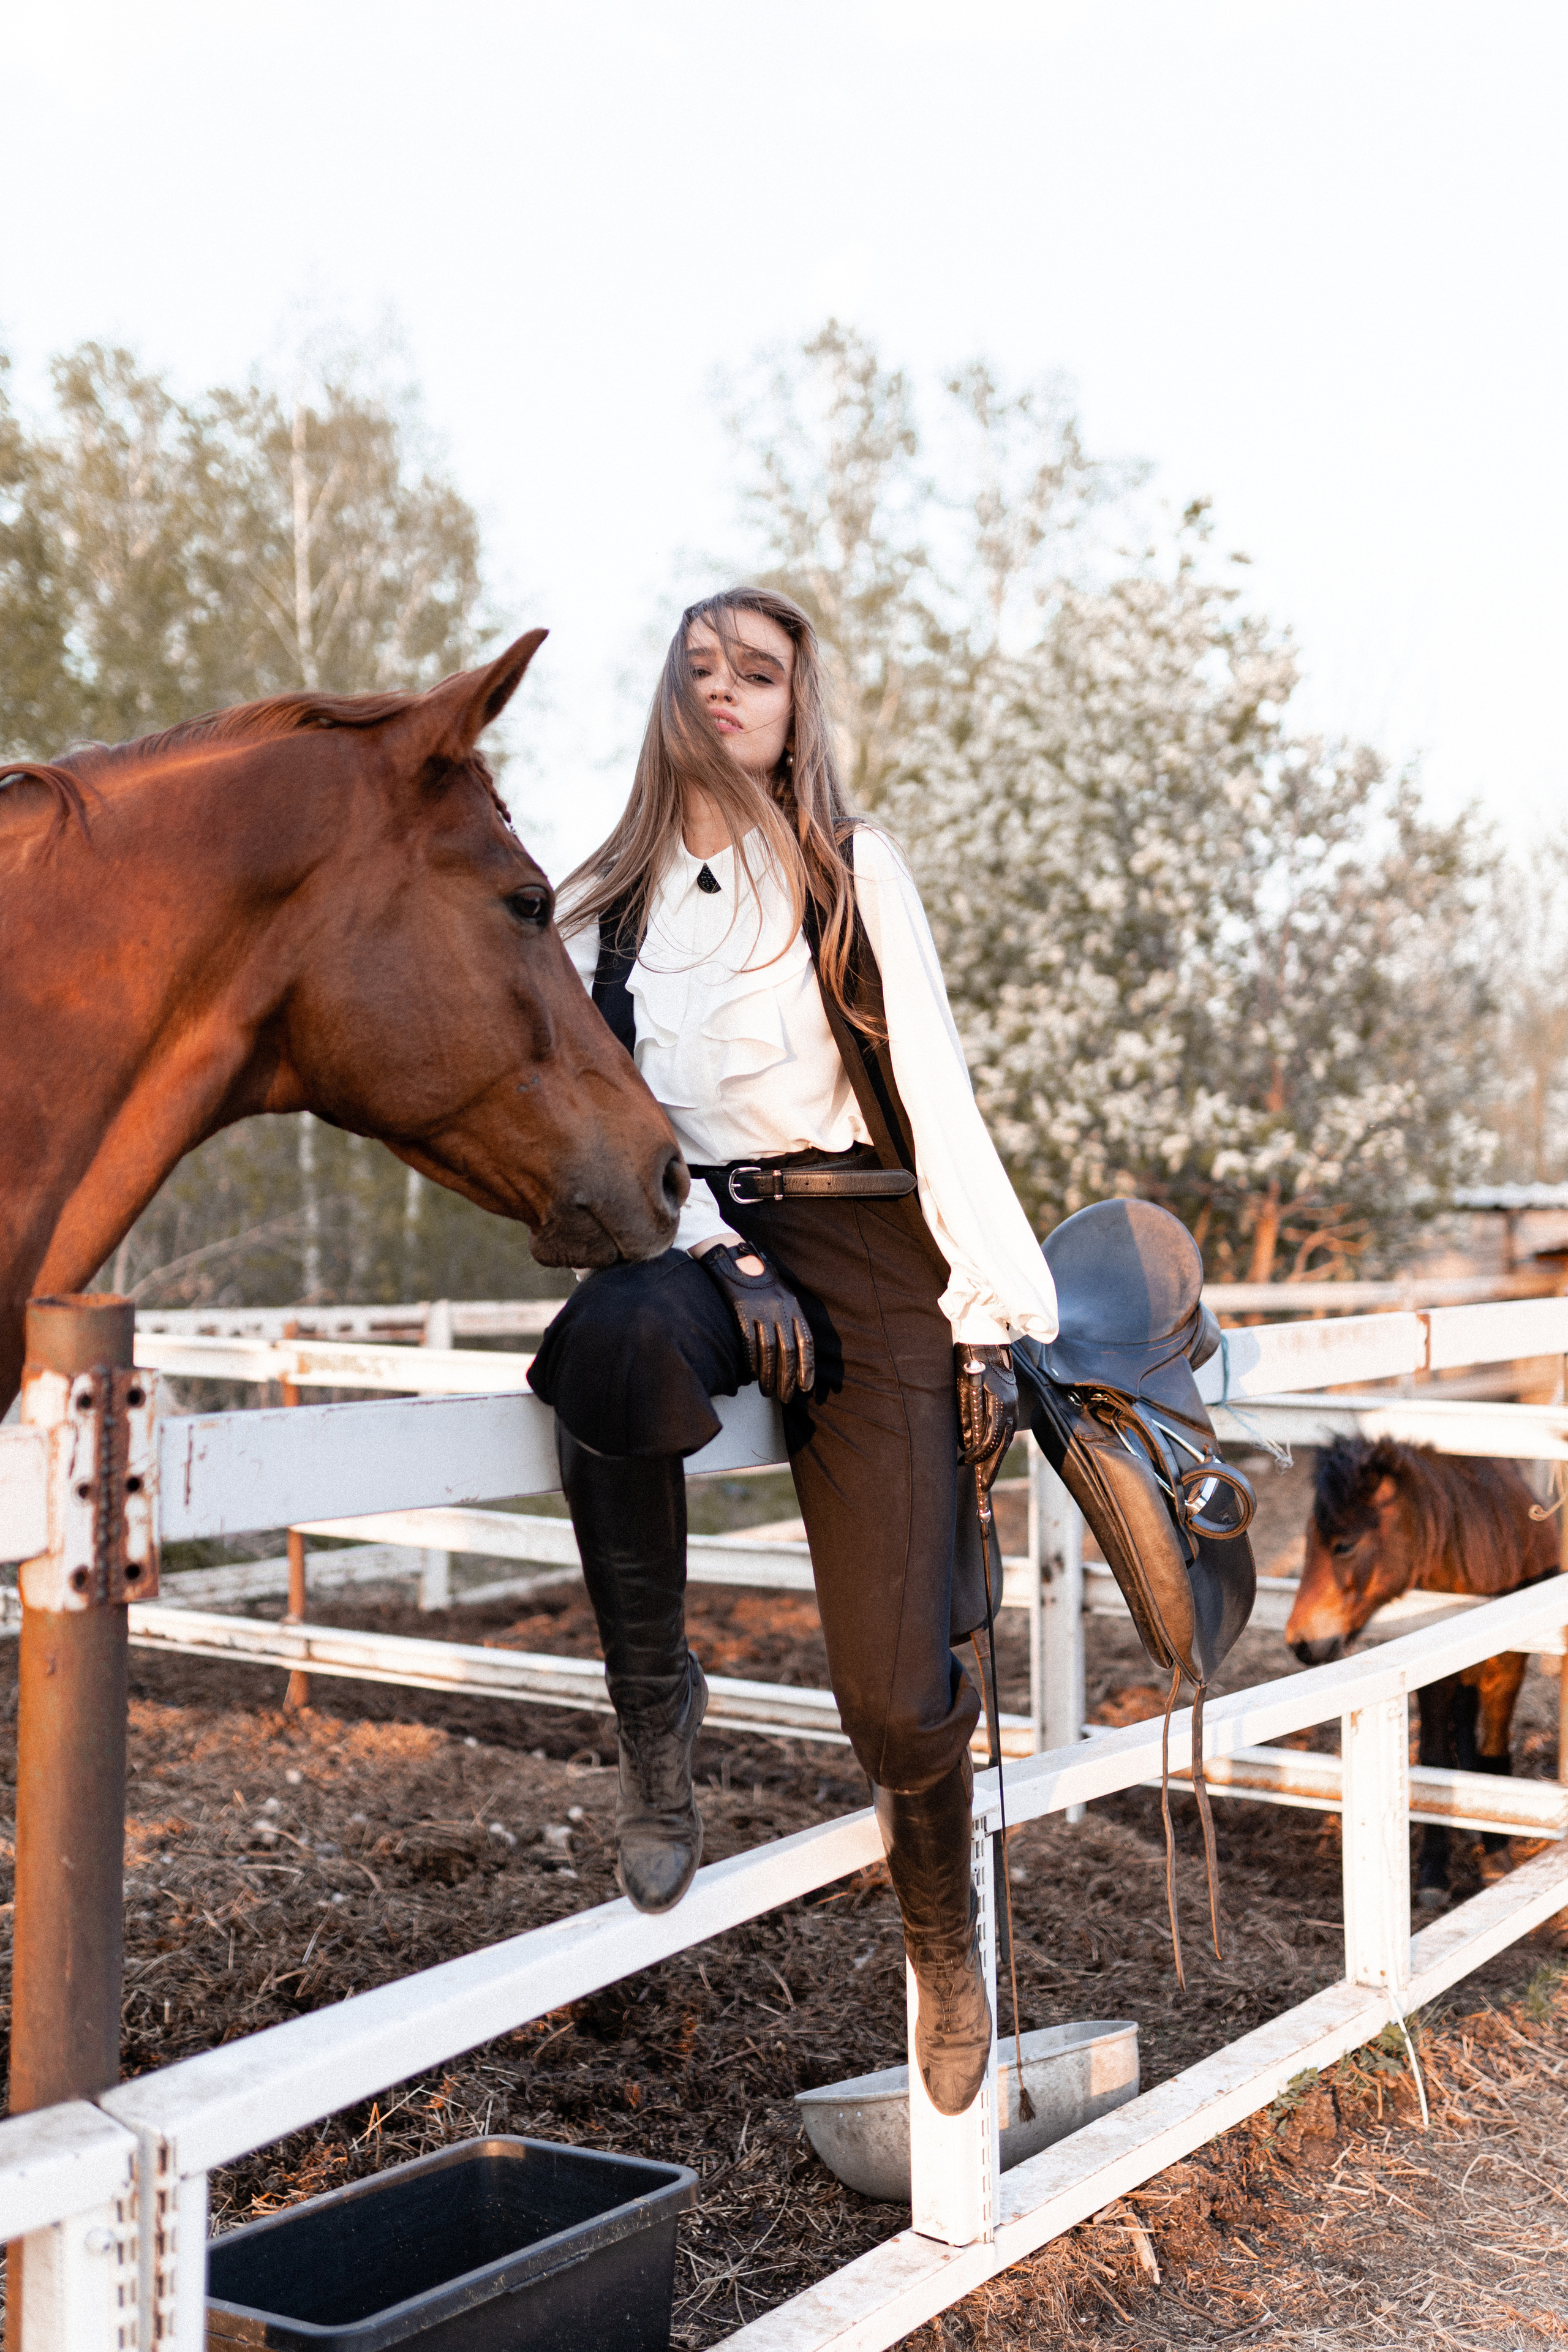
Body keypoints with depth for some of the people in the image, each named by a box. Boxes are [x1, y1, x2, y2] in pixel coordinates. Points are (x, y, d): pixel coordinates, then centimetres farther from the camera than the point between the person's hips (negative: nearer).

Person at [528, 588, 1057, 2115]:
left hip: (869, 1254, -1)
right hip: (697, 1242, 1)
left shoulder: (855, 873, 7)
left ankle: (944, 1950, 24)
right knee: (618, 1336, -40)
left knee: (896, 1690, -8)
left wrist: (987, 1322, -5)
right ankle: (653, 1705, -17)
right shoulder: (603, 909, 12)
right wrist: (725, 1259, -15)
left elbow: (940, 1098, 2)